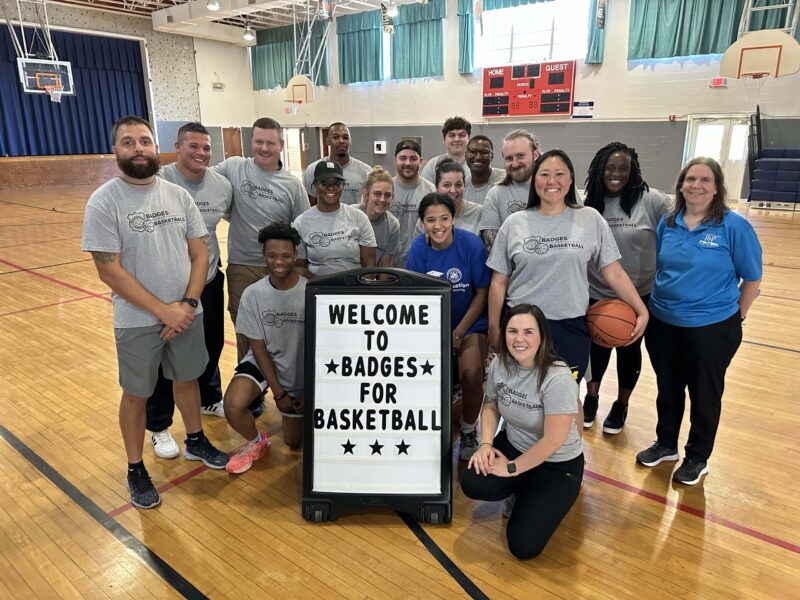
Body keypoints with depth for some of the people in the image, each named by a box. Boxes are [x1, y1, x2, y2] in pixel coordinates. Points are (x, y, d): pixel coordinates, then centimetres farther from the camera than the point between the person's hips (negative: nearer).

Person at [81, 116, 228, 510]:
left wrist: (187, 303, -11)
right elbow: (109, 271, -16)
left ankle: (195, 441, 42)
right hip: (138, 321, -4)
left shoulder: (179, 195, 0)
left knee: (187, 379, 20)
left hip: (187, 313, 4)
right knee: (136, 394, 11)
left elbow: (199, 254, 1)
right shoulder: (104, 202, -13)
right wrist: (164, 311, -17)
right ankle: (135, 469, 30)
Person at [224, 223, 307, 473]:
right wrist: (278, 393, -12)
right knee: (232, 406, -28)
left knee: (294, 443, 8)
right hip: (262, 362, 1)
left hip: (300, 370, 0)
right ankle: (256, 442, 6)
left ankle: (295, 412, 43)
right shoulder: (253, 295, -16)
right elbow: (258, 347, -10)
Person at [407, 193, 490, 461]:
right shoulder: (418, 248, -10)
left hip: (470, 321, -1)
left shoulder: (471, 244, -15)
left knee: (471, 373, -22)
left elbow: (482, 292, -8)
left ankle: (468, 431, 6)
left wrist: (458, 333, -11)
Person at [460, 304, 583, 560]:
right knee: (473, 484, -22)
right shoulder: (500, 364, -10)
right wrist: (486, 445, -10)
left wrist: (512, 468, -17)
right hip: (513, 445, 5)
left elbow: (553, 440, -26)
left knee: (524, 546, -14)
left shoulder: (558, 378, -29)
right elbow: (490, 406, 5)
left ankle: (543, 500, 18)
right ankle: (523, 492, 11)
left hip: (557, 463, -5)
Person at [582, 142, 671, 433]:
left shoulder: (652, 201, -14)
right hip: (596, 295, 2)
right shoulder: (588, 205, -4)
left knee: (628, 350, 16)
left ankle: (621, 405, 38)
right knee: (597, 348, 17)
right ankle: (591, 398, 40)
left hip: (639, 296, -1)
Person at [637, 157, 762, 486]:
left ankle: (698, 457, 33)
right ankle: (665, 444, 40)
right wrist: (661, 305, 12)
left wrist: (735, 316, 0)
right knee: (667, 389, 19)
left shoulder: (734, 226, -13)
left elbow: (752, 278, -5)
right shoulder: (667, 223, 0)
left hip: (712, 329, -4)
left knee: (704, 395, 13)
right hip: (662, 324, 4)